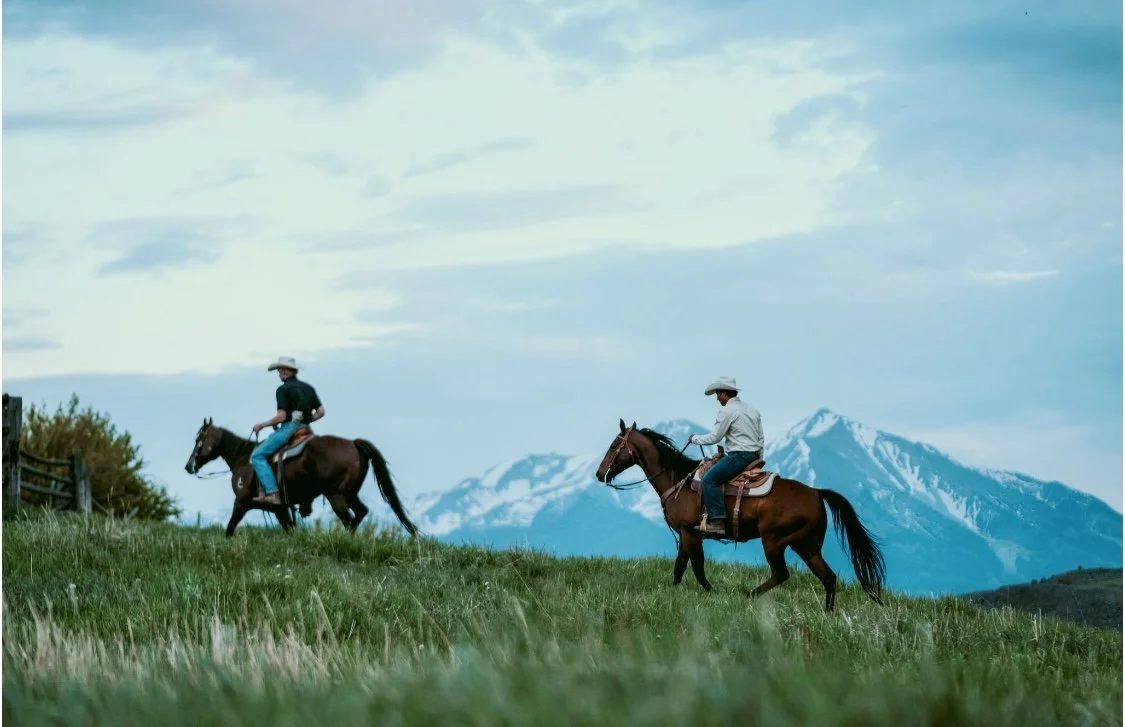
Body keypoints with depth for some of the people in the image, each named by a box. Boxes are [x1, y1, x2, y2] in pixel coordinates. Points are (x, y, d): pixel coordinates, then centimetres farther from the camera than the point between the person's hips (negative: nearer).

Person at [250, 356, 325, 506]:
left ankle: (272, 493, -23)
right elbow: (320, 412, 13)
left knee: (257, 455, -9)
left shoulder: (283, 389, -8)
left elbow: (281, 417, -15)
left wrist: (261, 425, -3)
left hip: (289, 428, -9)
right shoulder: (308, 388, 16)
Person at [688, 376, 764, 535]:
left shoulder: (727, 411, -10)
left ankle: (717, 522, -23)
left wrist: (695, 438, 6)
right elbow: (761, 439, 20)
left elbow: (714, 437, -10)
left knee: (709, 478, -13)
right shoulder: (752, 410, 18)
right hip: (754, 455, 10)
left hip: (739, 456, -10)